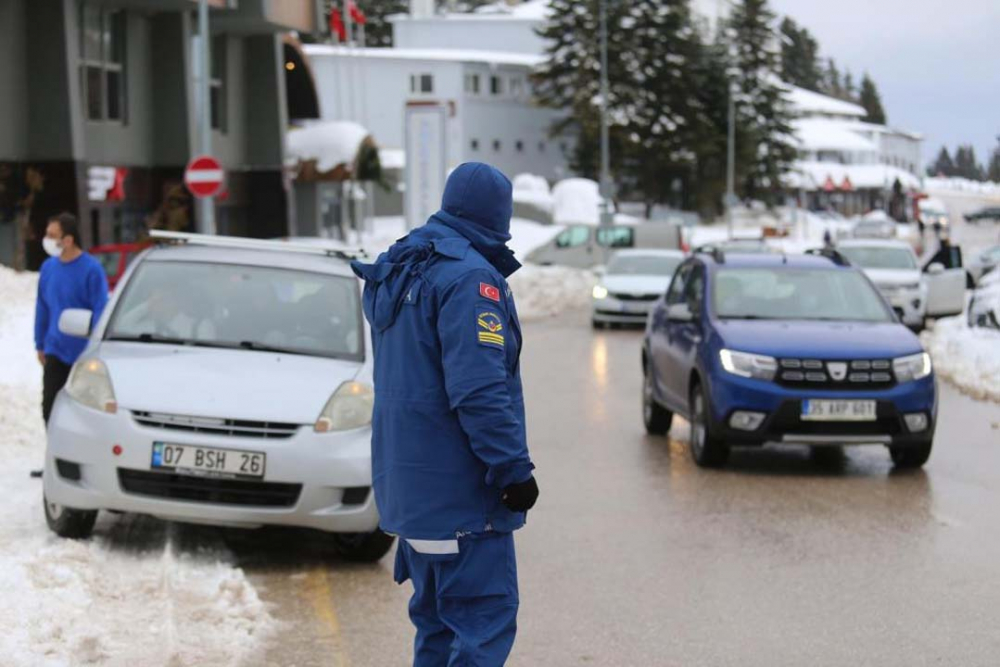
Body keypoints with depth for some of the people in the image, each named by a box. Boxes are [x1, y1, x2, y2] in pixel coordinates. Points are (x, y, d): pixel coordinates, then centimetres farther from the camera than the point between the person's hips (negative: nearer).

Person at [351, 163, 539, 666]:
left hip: (406, 484, 9)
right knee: (485, 621, -8)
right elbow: (479, 390, -23)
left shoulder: (397, 274, 15)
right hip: (457, 488, -9)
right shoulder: (470, 277, -15)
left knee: (437, 617, 16)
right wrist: (513, 468, -20)